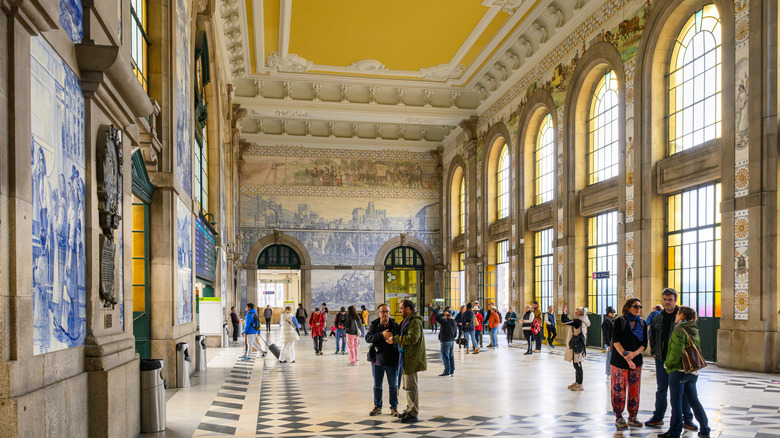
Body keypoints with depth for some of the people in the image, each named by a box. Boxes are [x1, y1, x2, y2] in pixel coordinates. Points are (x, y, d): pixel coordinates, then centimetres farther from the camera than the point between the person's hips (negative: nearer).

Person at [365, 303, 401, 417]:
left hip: (391, 361, -1)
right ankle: (377, 407, 26)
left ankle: (394, 407, 20)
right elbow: (368, 338, -15)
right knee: (377, 385, 12)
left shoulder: (395, 326, -3)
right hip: (377, 360, 2)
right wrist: (381, 335, -26)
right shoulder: (374, 325, -1)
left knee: (393, 386, 7)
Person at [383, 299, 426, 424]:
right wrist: (388, 335, 7)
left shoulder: (415, 322, -15)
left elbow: (412, 338, -27)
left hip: (412, 357, -11)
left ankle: (413, 414, -3)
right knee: (408, 385, 17)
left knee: (411, 386, -7)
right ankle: (409, 410, 26)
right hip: (407, 357, 11)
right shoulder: (406, 321, 18)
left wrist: (394, 339, -20)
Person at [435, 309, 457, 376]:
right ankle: (452, 371, 16)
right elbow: (455, 334, 16)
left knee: (445, 357, -1)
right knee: (451, 357, 12)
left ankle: (446, 371, 1)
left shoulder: (445, 322, -16)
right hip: (452, 341, 8)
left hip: (445, 342, -8)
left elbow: (437, 318, -18)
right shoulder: (454, 323, 9)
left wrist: (443, 313, -12)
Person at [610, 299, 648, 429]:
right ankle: (619, 417, 10)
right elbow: (616, 342, -11)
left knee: (634, 390, 6)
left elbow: (644, 344, 4)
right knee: (619, 390, -1)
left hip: (636, 361, 4)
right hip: (619, 361, -4)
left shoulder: (642, 323, 8)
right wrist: (626, 356, -21)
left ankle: (632, 417, 17)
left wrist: (635, 353, -15)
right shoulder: (619, 322, -4)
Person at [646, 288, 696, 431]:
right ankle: (658, 417, 21)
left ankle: (687, 419, 14)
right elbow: (651, 336, 19)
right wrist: (654, 351, 10)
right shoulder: (657, 318, 8)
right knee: (661, 389, 12)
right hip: (661, 359, 4)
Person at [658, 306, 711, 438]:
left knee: (676, 401, -1)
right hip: (692, 372, 8)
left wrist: (667, 363, -7)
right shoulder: (695, 331, 13)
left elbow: (676, 352, -21)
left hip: (678, 371, -8)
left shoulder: (679, 330, -12)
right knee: (694, 400, 15)